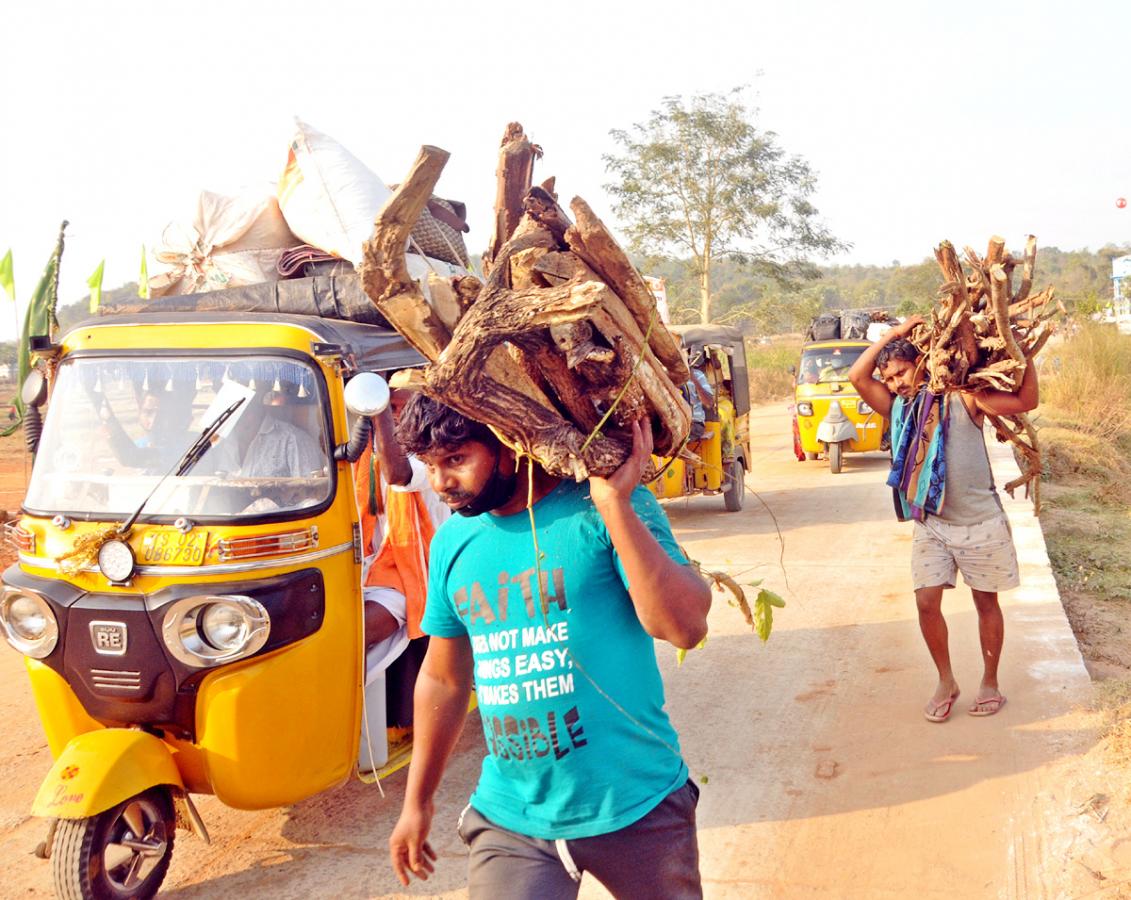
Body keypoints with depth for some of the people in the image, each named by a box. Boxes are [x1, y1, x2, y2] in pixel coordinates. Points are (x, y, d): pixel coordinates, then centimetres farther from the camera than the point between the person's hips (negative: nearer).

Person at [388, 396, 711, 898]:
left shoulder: (603, 511, -12)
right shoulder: (453, 541, 2)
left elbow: (685, 627, -25)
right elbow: (443, 678, 13)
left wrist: (614, 505, -29)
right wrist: (417, 802, 17)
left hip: (637, 805, -3)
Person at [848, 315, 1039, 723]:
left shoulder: (962, 398, -7)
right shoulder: (898, 409, 4)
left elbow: (1026, 401, -13)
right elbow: (857, 376, -7)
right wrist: (897, 332, -7)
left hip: (980, 522, -3)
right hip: (930, 524, 3)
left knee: (986, 602, 10)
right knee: (926, 602, -2)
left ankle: (990, 683, 25)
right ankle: (946, 682, 17)